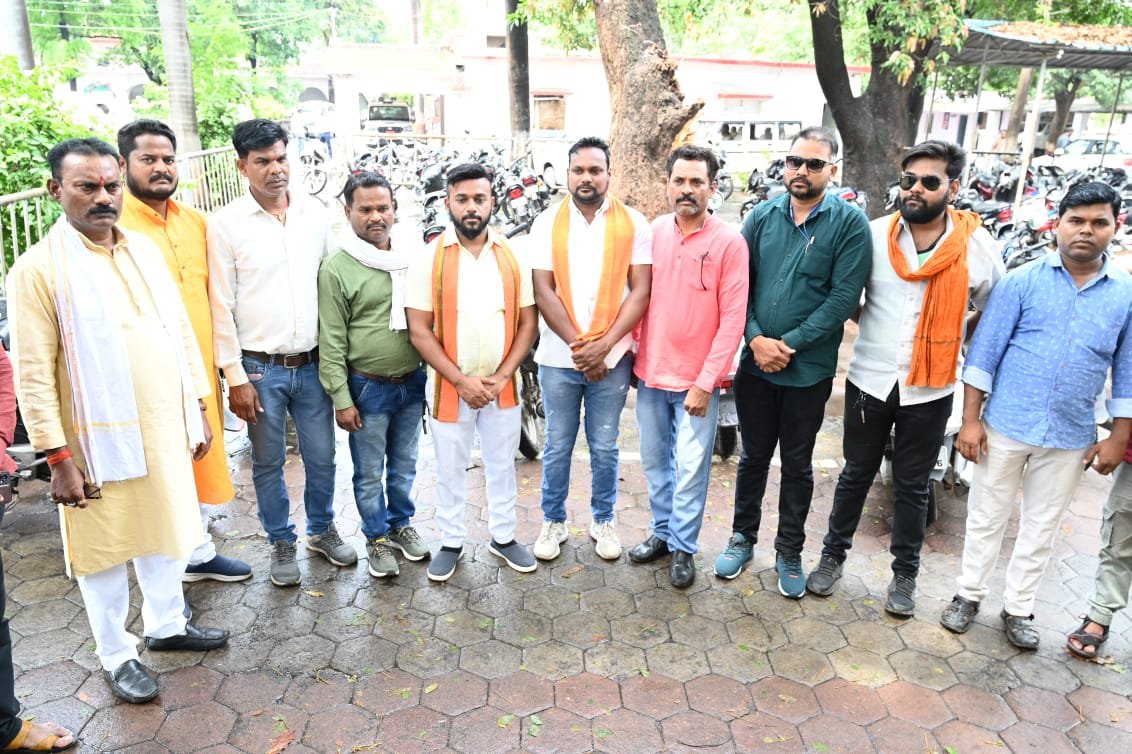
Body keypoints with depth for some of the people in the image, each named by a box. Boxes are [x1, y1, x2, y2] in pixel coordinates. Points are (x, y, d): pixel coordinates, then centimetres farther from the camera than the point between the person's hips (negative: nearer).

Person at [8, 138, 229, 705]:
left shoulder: (144, 249, 5)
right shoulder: (39, 268, -11)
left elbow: (181, 331, 10)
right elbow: (33, 375, -12)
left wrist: (197, 409, 9)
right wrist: (59, 458, -14)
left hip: (165, 428, 5)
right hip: (100, 438, -5)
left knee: (166, 531, 19)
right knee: (105, 548, 10)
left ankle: (166, 624, 40)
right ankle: (116, 655, 29)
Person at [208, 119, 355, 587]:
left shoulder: (315, 215, 3)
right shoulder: (226, 224, -7)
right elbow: (222, 306, -6)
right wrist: (235, 376, -8)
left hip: (312, 364, 3)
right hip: (260, 368, -3)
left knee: (321, 457, 13)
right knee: (268, 464, 11)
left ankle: (321, 530, 36)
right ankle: (282, 543, 30)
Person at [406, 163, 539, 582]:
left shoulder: (512, 257, -1)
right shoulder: (428, 260, -7)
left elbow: (528, 322, 0)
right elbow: (419, 331, -10)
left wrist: (502, 376, -11)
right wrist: (462, 381, -16)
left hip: (502, 386, 2)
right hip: (450, 387, -2)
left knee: (502, 465, 16)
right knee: (450, 470, 13)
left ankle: (503, 536, 34)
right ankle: (451, 542, 31)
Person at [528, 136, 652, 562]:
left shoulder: (633, 223, 0)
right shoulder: (547, 223, 1)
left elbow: (641, 290, -5)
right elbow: (543, 292, -4)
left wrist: (603, 345, -15)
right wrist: (577, 345, -13)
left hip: (611, 356, 0)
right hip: (558, 357, 1)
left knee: (604, 447, 12)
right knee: (557, 447, 12)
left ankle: (604, 520, 31)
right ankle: (553, 522, 29)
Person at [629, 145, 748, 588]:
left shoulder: (729, 242, -10)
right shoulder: (653, 232, 3)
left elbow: (733, 318, -12)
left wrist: (705, 382, -15)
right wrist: (633, 353, 5)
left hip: (696, 380, -4)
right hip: (650, 372, 4)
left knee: (690, 468, 4)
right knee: (654, 460, 16)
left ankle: (683, 547, 23)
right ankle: (662, 531, 35)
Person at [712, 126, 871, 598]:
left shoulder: (850, 223, -6)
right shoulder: (762, 216, 3)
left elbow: (843, 297, -12)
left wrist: (789, 344, -16)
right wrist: (755, 339, -13)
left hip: (809, 368, -2)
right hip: (755, 362, 2)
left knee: (797, 465, 12)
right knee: (754, 456, 15)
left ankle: (789, 553, 29)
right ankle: (742, 537, 34)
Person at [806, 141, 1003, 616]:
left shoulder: (977, 245, -6)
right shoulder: (874, 234, -6)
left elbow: (994, 310, 9)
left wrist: (954, 343, 4)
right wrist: (869, 325, 1)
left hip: (929, 391, 0)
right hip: (869, 381, 1)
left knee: (912, 487, 13)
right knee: (856, 475, 14)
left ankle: (905, 574, 30)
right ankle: (833, 555, 32)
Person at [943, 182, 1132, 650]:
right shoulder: (1022, 281, -5)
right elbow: (984, 352, -6)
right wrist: (971, 419, -9)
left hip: (1071, 438, 2)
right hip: (1005, 426, -2)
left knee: (1041, 528, 14)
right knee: (986, 518, 11)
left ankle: (1018, 608, 30)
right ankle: (969, 594, 28)